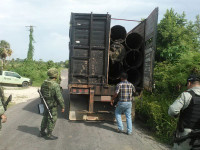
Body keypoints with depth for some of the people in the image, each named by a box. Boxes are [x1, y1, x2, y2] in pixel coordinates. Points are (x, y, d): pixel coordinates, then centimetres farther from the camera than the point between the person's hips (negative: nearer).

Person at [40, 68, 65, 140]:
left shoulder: (44, 83, 1)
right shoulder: (55, 85, -23)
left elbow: (41, 93, 12)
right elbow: (59, 97, -22)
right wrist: (62, 106, -13)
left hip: (46, 104, 8)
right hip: (53, 106, -8)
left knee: (45, 118, 21)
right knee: (52, 120, 4)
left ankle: (42, 132, 32)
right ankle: (49, 135, 12)